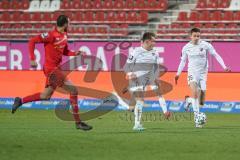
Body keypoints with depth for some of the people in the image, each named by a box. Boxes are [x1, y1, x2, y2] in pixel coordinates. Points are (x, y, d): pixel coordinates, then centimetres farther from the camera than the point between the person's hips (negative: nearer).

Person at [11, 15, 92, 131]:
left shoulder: (64, 35, 7)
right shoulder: (51, 35, -18)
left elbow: (65, 51, 20)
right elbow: (32, 42, -16)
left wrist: (75, 53, 0)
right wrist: (32, 59, -21)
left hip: (56, 69, 10)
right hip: (51, 69, -10)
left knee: (46, 96, 18)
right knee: (73, 90, -12)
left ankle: (20, 101, 28)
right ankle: (78, 122, -7)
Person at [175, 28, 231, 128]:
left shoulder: (205, 45, -5)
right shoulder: (186, 48, 0)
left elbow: (216, 55, 0)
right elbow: (183, 61, 14)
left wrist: (224, 67, -9)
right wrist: (178, 73, 10)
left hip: (203, 73, 1)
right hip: (192, 73, -1)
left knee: (201, 102, 0)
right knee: (194, 92, -27)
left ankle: (189, 100, 35)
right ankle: (197, 118, -24)